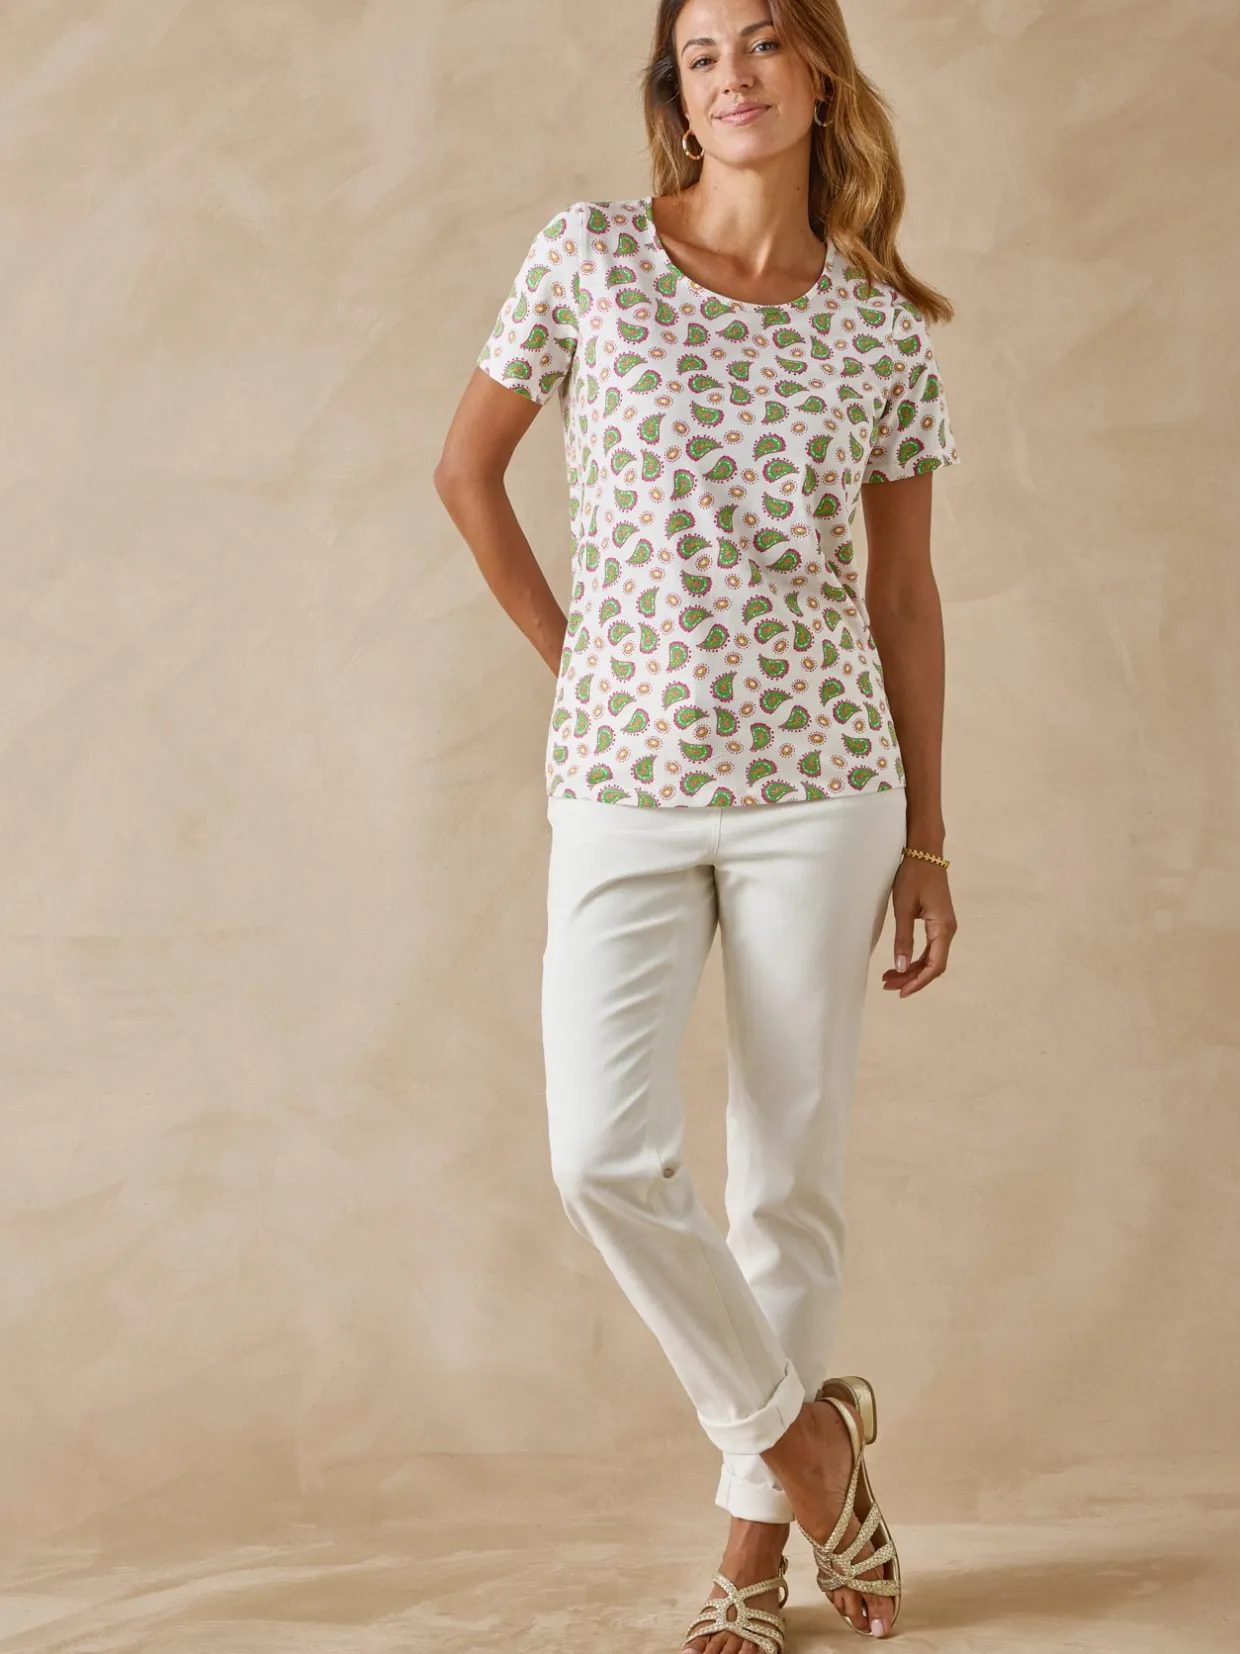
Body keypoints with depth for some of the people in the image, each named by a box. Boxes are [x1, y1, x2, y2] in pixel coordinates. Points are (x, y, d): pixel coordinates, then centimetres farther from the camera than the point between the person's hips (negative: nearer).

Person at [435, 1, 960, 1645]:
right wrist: (569, 651, 7)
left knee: (793, 1171, 5)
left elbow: (904, 595, 8)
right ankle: (800, 1428, 14)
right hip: (622, 780, 0)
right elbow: (467, 468, 10)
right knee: (605, 1154, -11)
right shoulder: (591, 254, 0)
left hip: (817, 783, 0)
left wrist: (927, 841, 9)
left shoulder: (883, 325, 3)